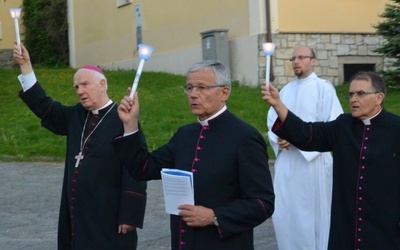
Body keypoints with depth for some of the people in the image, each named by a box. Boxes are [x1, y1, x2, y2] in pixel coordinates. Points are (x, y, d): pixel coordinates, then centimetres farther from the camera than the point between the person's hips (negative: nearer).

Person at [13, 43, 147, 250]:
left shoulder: (123, 121, -13)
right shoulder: (76, 116, 10)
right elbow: (43, 107, 21)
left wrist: (130, 216, -17)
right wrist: (25, 66, 16)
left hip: (108, 219, -7)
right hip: (76, 216, 7)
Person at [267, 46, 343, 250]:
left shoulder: (324, 88, -4)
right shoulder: (286, 90, 13)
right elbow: (272, 120, 13)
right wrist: (278, 139, -9)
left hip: (313, 161, -5)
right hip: (286, 161, 5)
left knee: (314, 213, 2)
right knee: (283, 213, 4)